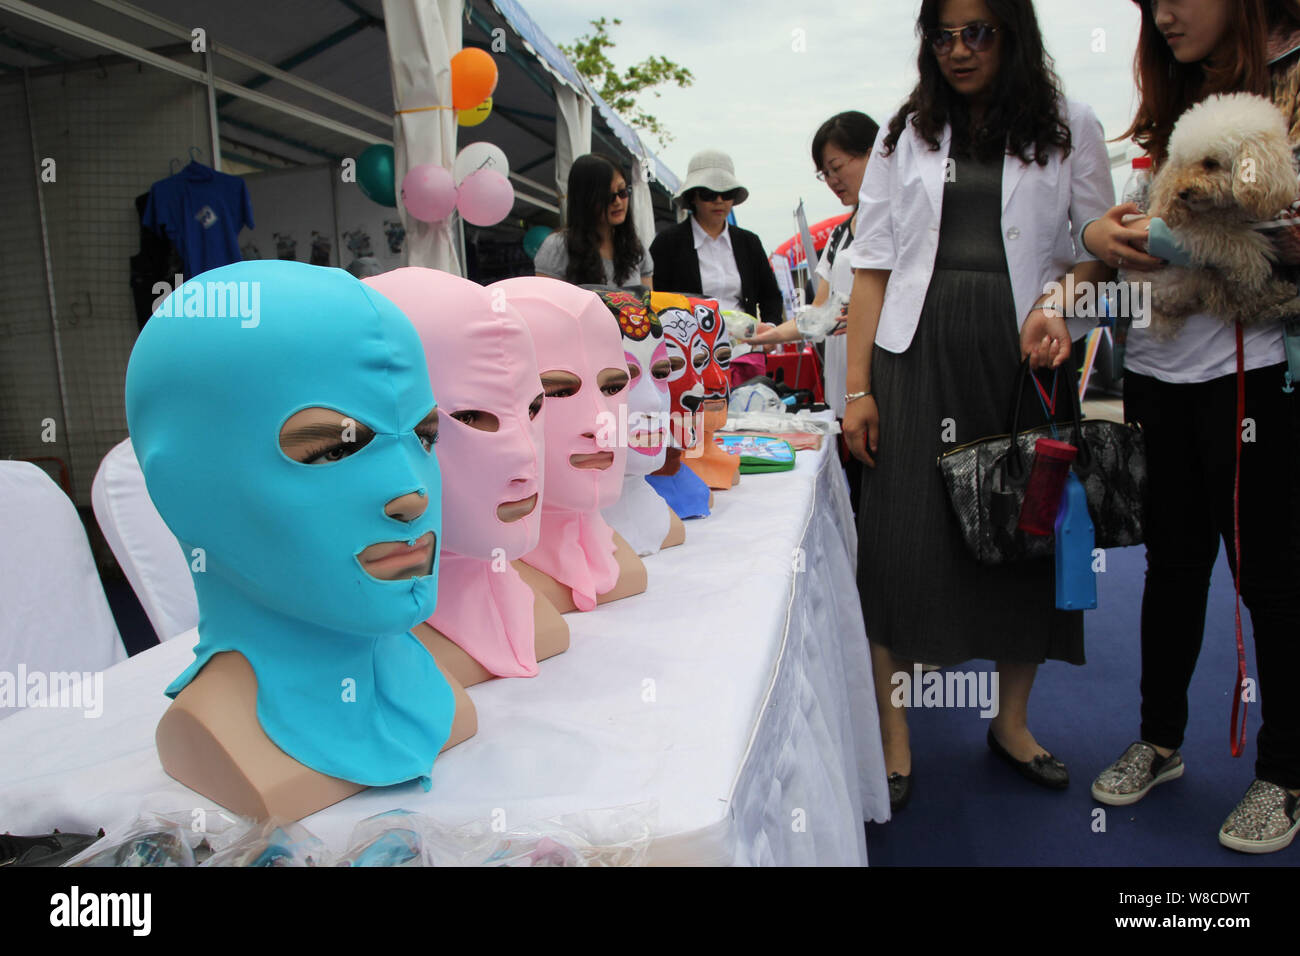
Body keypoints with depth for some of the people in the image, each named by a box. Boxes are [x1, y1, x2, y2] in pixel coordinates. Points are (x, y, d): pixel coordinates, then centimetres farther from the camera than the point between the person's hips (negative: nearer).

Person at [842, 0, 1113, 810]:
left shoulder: (1071, 130, 11)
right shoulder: (906, 136, 13)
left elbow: (1099, 250, 8)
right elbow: (873, 266, 6)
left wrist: (1061, 297, -16)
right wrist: (858, 388, -3)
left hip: (1024, 355, 1)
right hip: (919, 353, 0)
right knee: (901, 539, -6)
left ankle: (1012, 720, 25)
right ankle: (895, 739, 6)